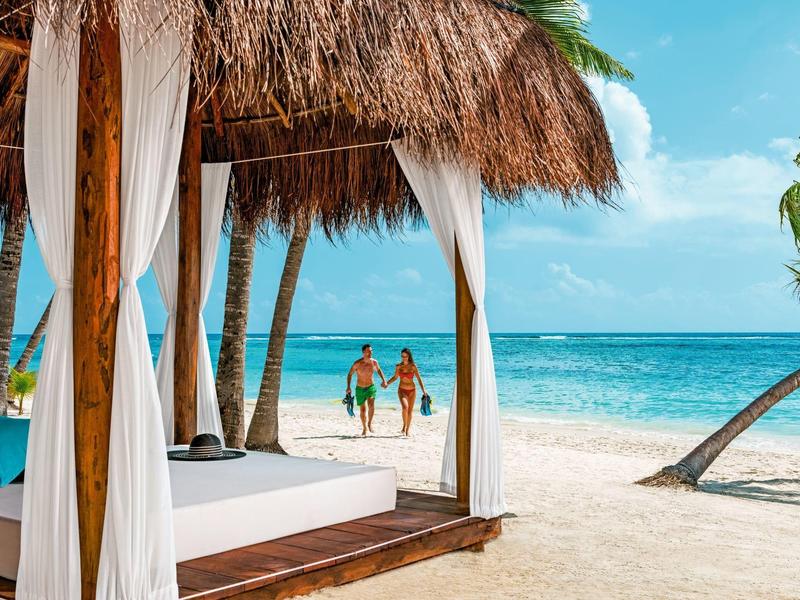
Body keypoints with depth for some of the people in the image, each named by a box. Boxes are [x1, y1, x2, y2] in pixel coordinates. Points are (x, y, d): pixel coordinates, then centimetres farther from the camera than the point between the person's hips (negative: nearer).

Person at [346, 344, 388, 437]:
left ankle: (369, 423, -2)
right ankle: (364, 429, 27)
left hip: (371, 387, 1)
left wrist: (383, 380, 1)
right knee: (363, 410, 7)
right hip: (360, 389, -1)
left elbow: (379, 370, 14)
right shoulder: (357, 363, -16)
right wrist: (348, 387, -15)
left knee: (371, 405, -24)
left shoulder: (374, 362, -7)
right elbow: (350, 374, -6)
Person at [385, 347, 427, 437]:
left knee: (410, 410, 7)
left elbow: (419, 379, -7)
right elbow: (395, 377, 12)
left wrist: (423, 390, -16)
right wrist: (387, 383, 1)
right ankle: (404, 426, -3)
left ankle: (408, 429, 23)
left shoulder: (413, 366, -8)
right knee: (405, 407, -23)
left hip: (412, 390, 0)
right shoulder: (398, 366, -3)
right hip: (402, 390, 0)